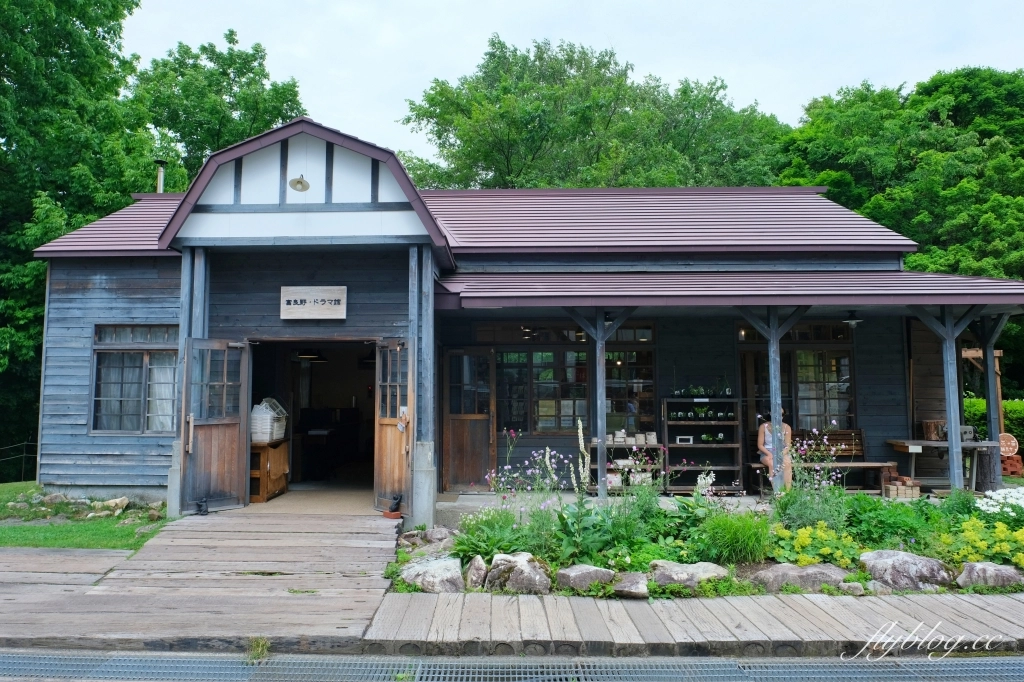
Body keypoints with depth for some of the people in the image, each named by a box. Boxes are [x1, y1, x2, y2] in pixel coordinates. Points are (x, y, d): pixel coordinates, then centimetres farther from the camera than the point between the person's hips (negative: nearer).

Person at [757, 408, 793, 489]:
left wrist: (781, 454, -20)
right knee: (772, 464, -36)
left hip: (782, 453, 1)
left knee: (787, 463, -34)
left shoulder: (786, 427, 4)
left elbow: (788, 446, -1)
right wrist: (769, 454, -18)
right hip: (767, 453, -1)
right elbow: (760, 445, -1)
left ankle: (788, 491, -36)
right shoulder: (763, 427, 0)